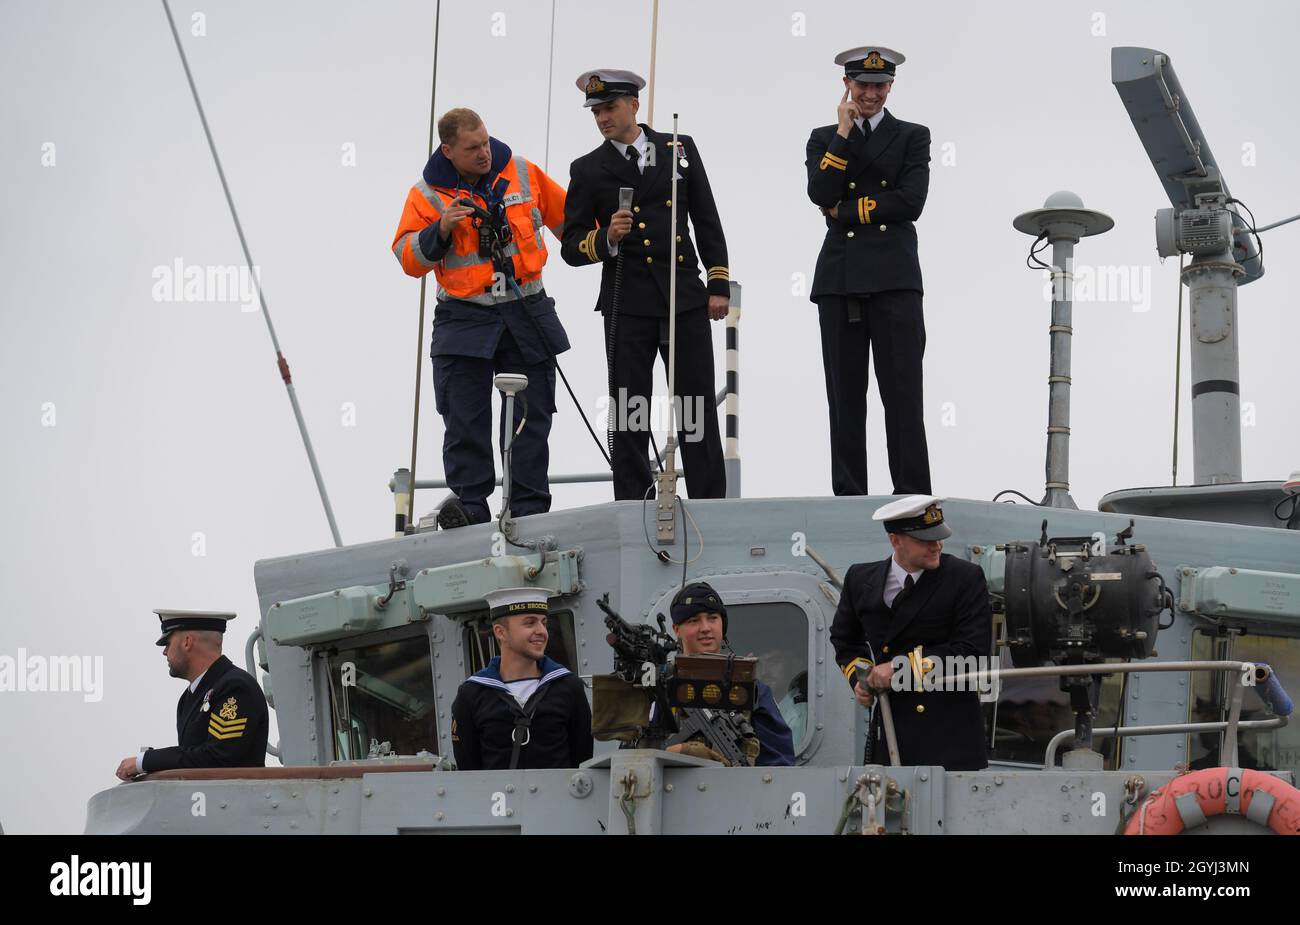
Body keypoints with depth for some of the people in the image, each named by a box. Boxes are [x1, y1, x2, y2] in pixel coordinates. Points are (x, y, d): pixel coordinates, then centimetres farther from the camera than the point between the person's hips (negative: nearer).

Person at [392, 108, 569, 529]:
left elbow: (568, 216, 16)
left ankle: (529, 509, 8)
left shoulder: (523, 174, 3)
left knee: (531, 419, 3)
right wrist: (440, 231, -21)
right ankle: (469, 505, 1)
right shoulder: (427, 194, -2)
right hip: (465, 318, -2)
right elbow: (408, 258, -5)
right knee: (464, 422, -4)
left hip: (527, 316, 2)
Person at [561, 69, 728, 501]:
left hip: (686, 300, 1)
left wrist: (719, 284, 3)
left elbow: (707, 220, 10)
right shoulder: (589, 170, 6)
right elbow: (571, 247, 5)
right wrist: (606, 240, -16)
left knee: (699, 411, 2)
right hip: (627, 305, -1)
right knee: (628, 417, -1)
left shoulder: (681, 149, 9)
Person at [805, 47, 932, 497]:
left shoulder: (913, 136, 10)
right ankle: (849, 498, 6)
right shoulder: (824, 138, 15)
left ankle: (912, 498, -5)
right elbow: (821, 194, -4)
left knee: (903, 393, -6)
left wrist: (845, 212, -4)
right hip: (839, 278, 2)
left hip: (893, 278, -2)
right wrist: (845, 133, -4)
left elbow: (910, 202, -5)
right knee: (845, 396, 3)